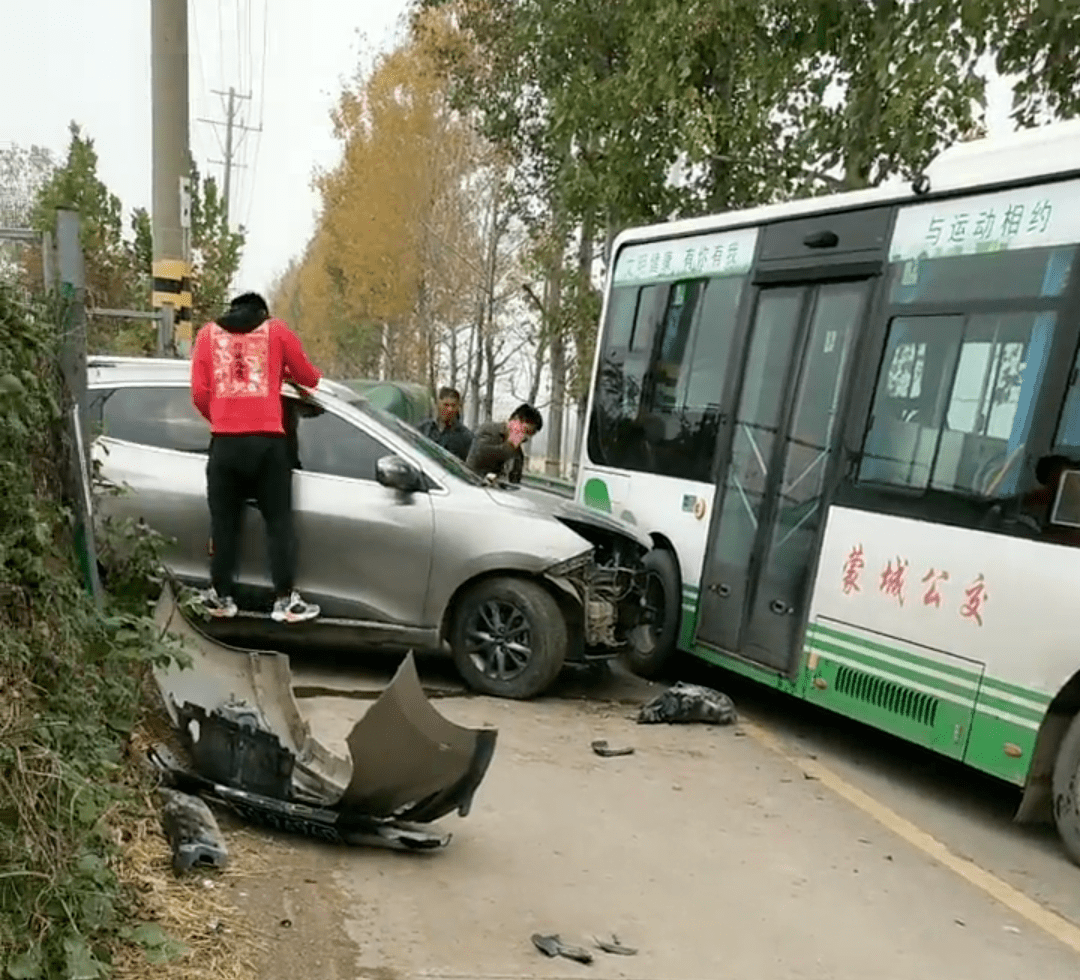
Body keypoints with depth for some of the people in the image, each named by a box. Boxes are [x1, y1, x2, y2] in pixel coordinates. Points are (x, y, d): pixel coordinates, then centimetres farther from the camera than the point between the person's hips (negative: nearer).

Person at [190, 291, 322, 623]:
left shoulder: (208, 334, 12)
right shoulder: (277, 330, 9)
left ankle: (222, 597, 15)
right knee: (278, 522, 4)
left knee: (224, 523, 10)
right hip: (267, 441, -1)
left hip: (225, 442, 2)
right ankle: (285, 600, 2)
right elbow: (309, 377, 15)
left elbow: (199, 393, 4)